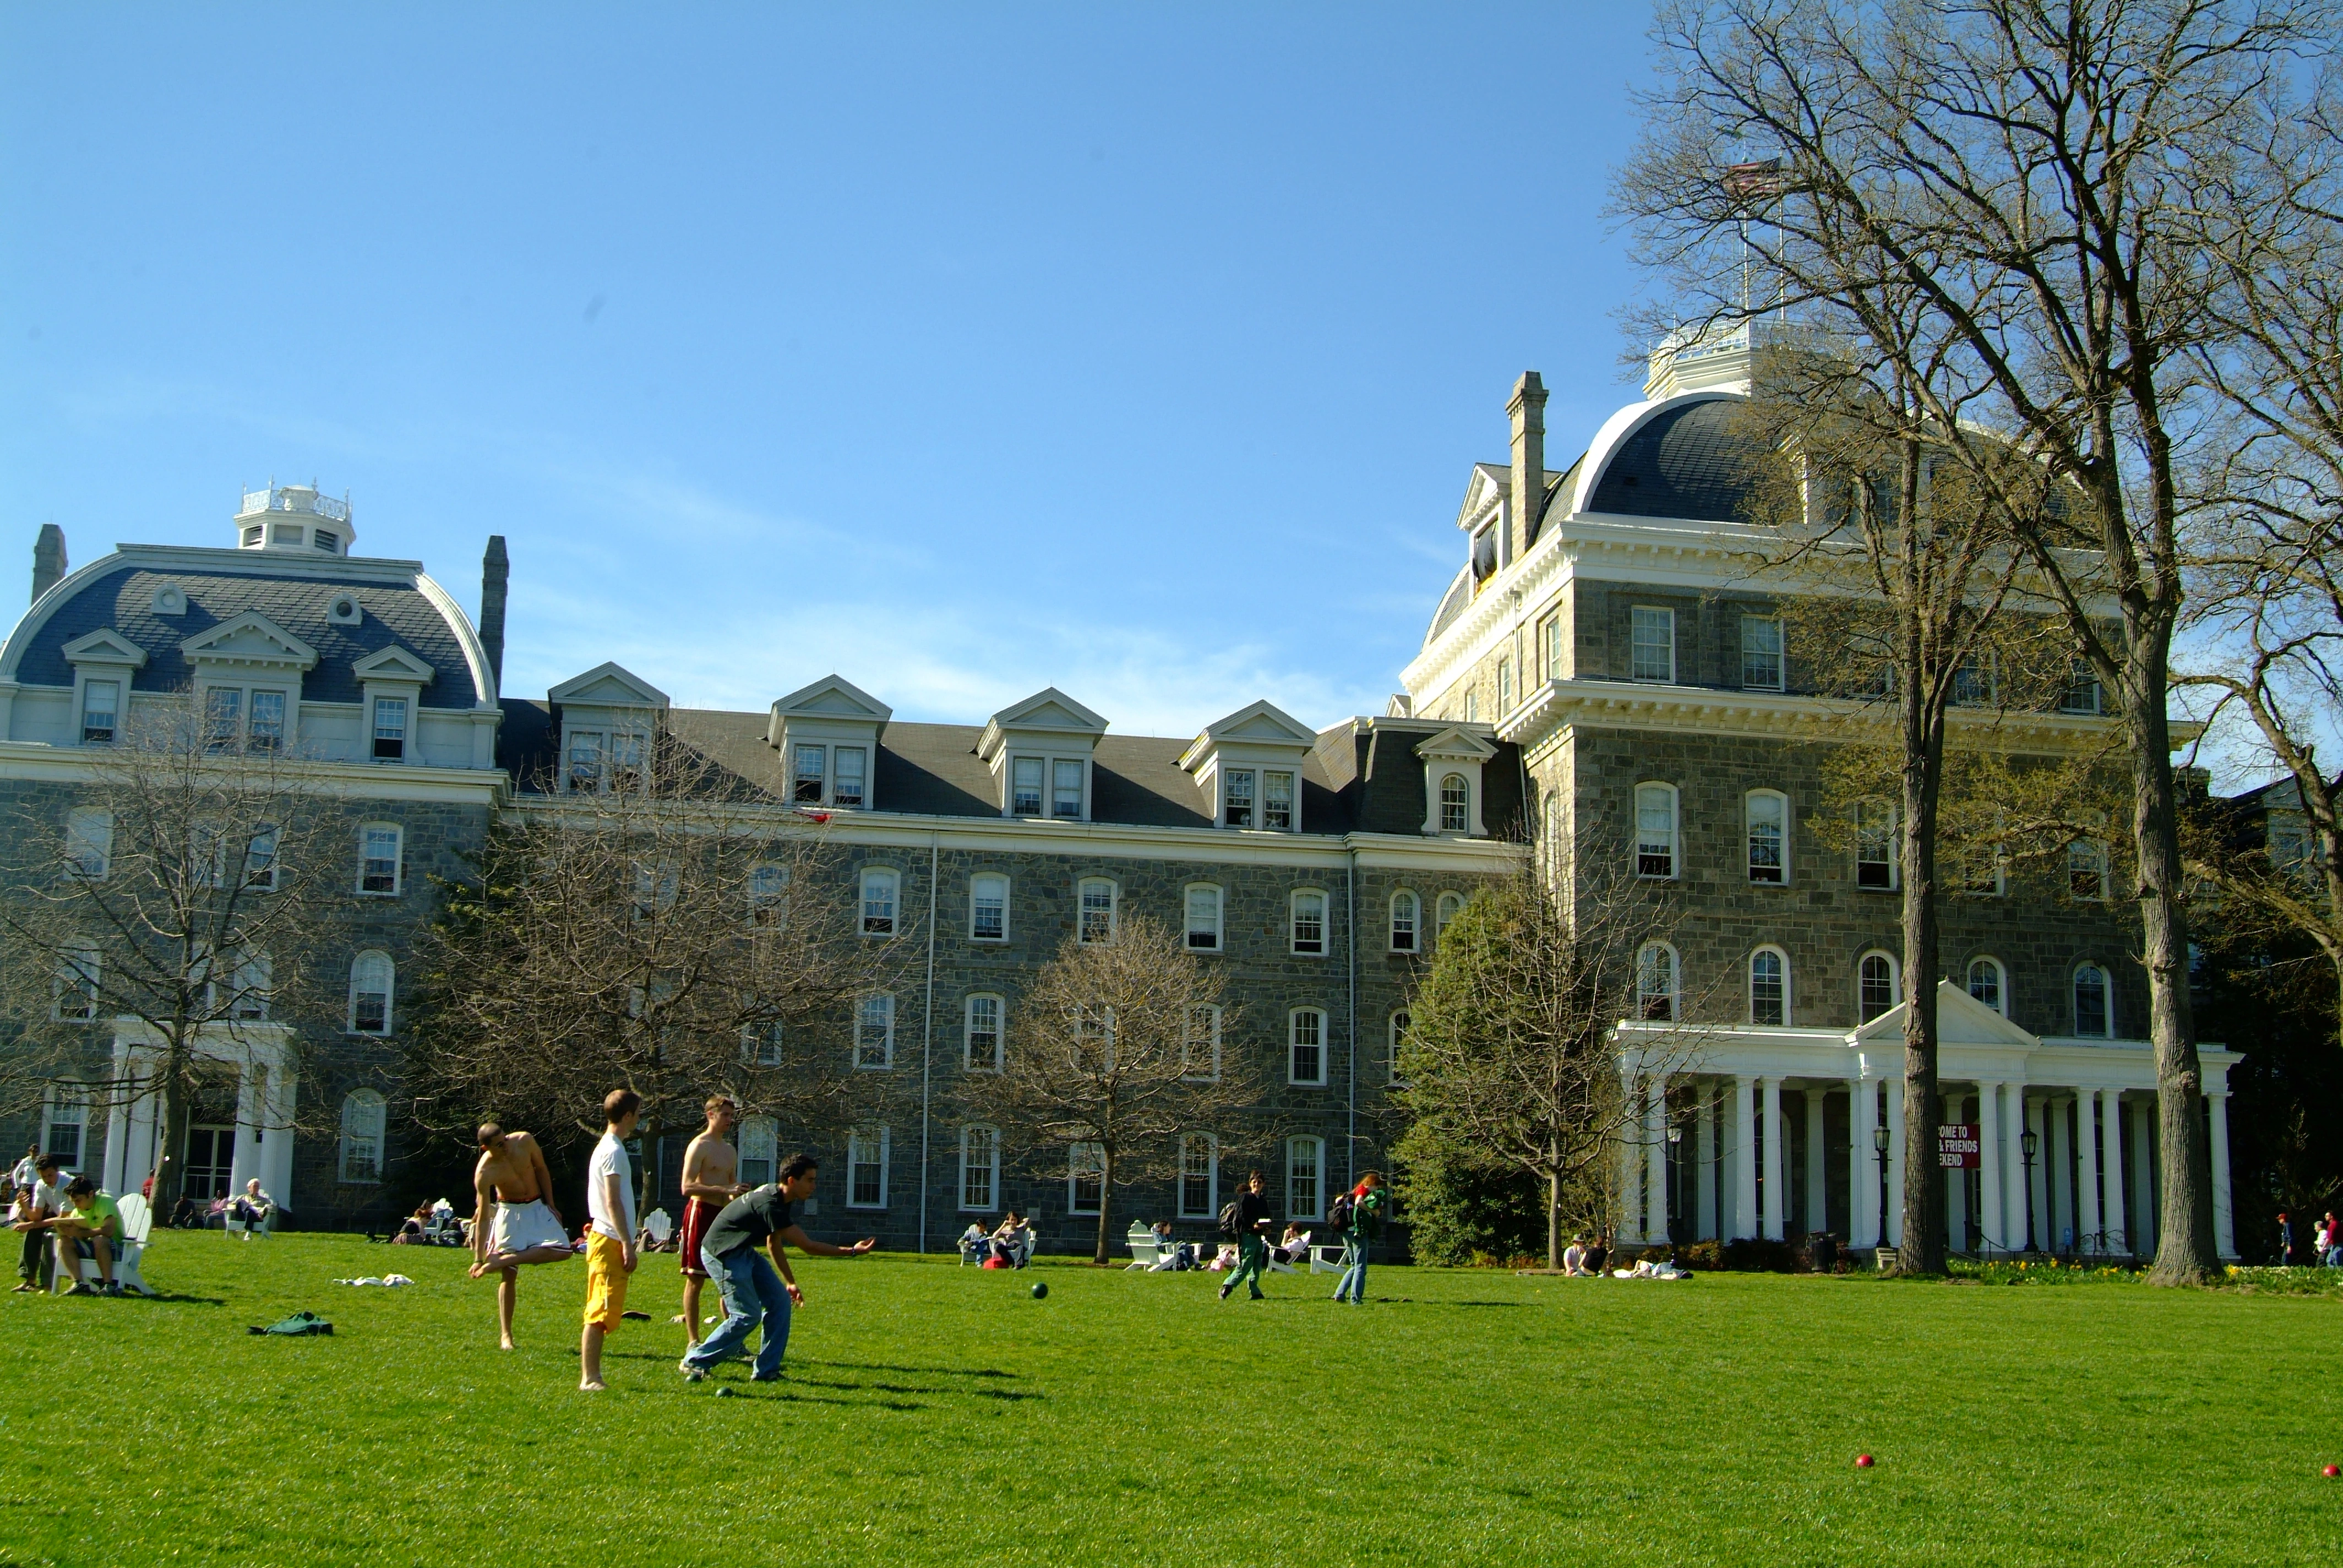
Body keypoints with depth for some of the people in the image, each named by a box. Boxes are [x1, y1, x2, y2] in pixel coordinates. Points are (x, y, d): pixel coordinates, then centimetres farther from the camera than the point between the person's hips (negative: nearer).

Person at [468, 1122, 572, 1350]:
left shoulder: (525, 1141, -17)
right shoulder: (484, 1173, -24)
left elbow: (542, 1170, 2)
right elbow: (482, 1217, -21)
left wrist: (550, 1205, 0)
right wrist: (478, 1258, -22)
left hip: (537, 1208, 4)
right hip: (510, 1212, -4)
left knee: (562, 1249, -17)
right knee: (509, 1275, -6)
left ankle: (500, 1260, -19)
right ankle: (505, 1335, 1)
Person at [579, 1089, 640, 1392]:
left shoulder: (606, 1148, 17)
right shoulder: (613, 1151, -13)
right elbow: (613, 1202, -18)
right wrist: (628, 1244, -19)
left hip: (604, 1240, 10)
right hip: (610, 1242, -10)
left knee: (599, 1314, 12)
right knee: (600, 1313, -10)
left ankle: (591, 1377, 15)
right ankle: (589, 1379, -10)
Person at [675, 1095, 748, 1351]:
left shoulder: (730, 1150, 17)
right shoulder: (699, 1146, -8)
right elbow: (687, 1187, -16)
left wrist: (737, 1194, 4)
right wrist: (725, 1191, -23)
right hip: (701, 1212, -8)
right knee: (695, 1280, -2)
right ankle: (693, 1341, 1)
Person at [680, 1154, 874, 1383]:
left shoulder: (780, 1198, 2)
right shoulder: (770, 1205, -30)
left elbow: (774, 1242, 17)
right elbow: (807, 1246, -28)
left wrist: (790, 1282, 17)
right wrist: (852, 1251, -25)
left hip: (743, 1252, 10)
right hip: (722, 1255, -10)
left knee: (780, 1299, 1)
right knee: (748, 1315, -11)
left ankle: (766, 1371, 3)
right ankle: (695, 1362, 3)